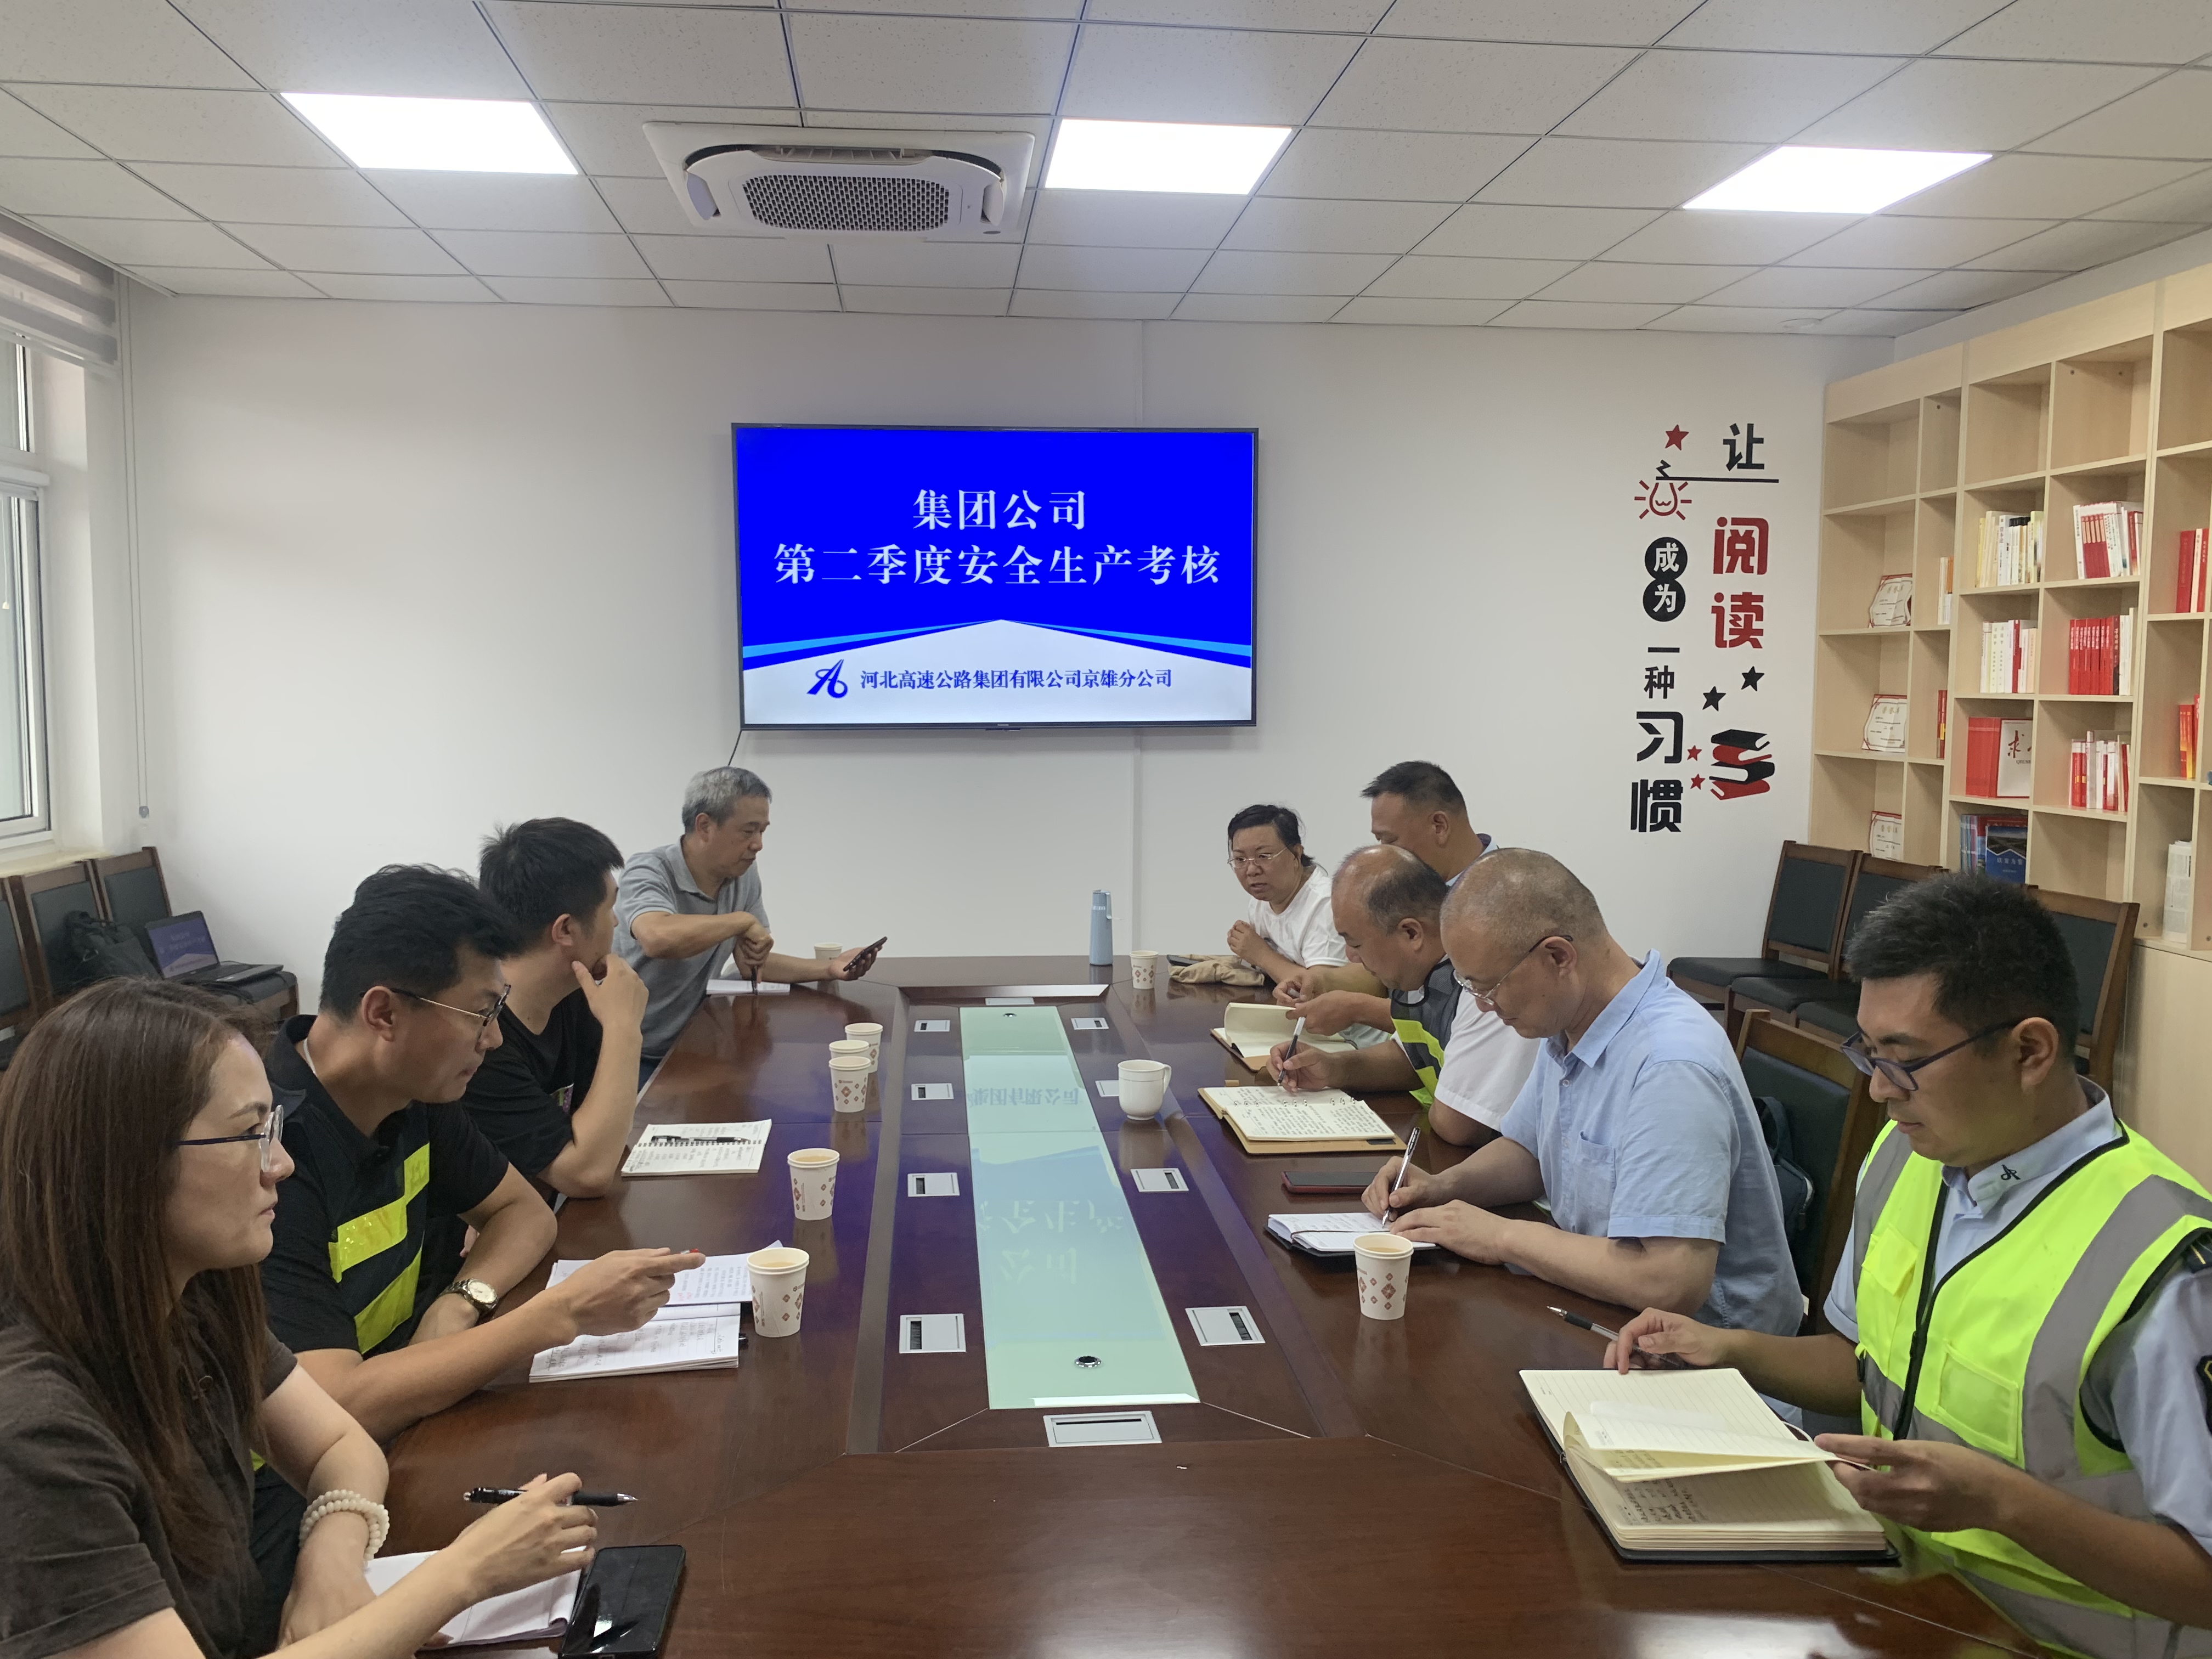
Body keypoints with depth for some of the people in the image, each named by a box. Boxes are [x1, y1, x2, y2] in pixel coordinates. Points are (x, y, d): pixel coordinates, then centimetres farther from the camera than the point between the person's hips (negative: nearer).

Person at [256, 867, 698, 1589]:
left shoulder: (412, 1098, -1)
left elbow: (524, 1210, 13)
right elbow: (338, 1410, -33)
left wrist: (466, 1300, -10)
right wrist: (563, 1312, -29)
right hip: (295, 1499, -8)